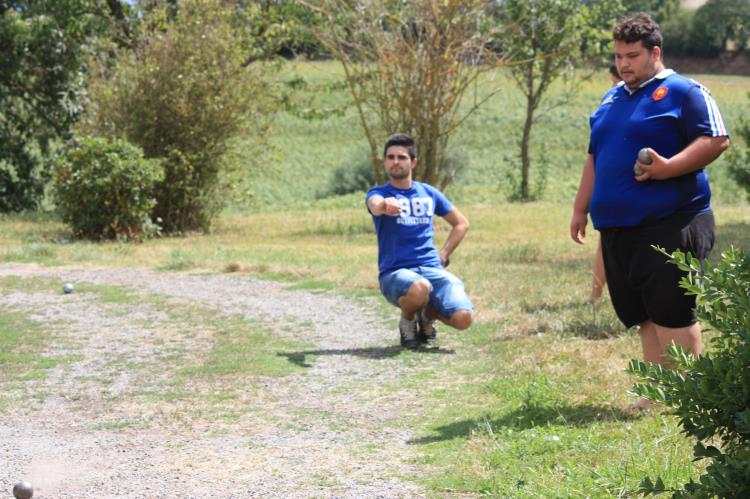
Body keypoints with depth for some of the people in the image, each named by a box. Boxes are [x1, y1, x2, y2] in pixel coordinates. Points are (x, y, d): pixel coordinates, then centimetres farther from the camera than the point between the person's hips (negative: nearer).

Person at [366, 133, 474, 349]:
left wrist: (443, 255, 13)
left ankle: (427, 317, 13)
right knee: (420, 288, -41)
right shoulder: (379, 193, 3)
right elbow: (375, 205, -24)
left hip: (432, 268, 3)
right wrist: (385, 205, -49)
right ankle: (407, 321, -3)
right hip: (394, 272, -3)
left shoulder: (429, 193, 15)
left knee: (463, 318, -23)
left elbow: (461, 223, 27)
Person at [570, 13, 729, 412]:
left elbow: (716, 140, -11)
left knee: (672, 312, -11)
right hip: (618, 228, 7)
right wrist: (581, 207, 24)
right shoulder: (611, 101, 21)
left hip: (670, 226, -7)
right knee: (644, 317, 8)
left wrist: (667, 168, -21)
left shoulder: (682, 92, -3)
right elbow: (594, 157, 28)